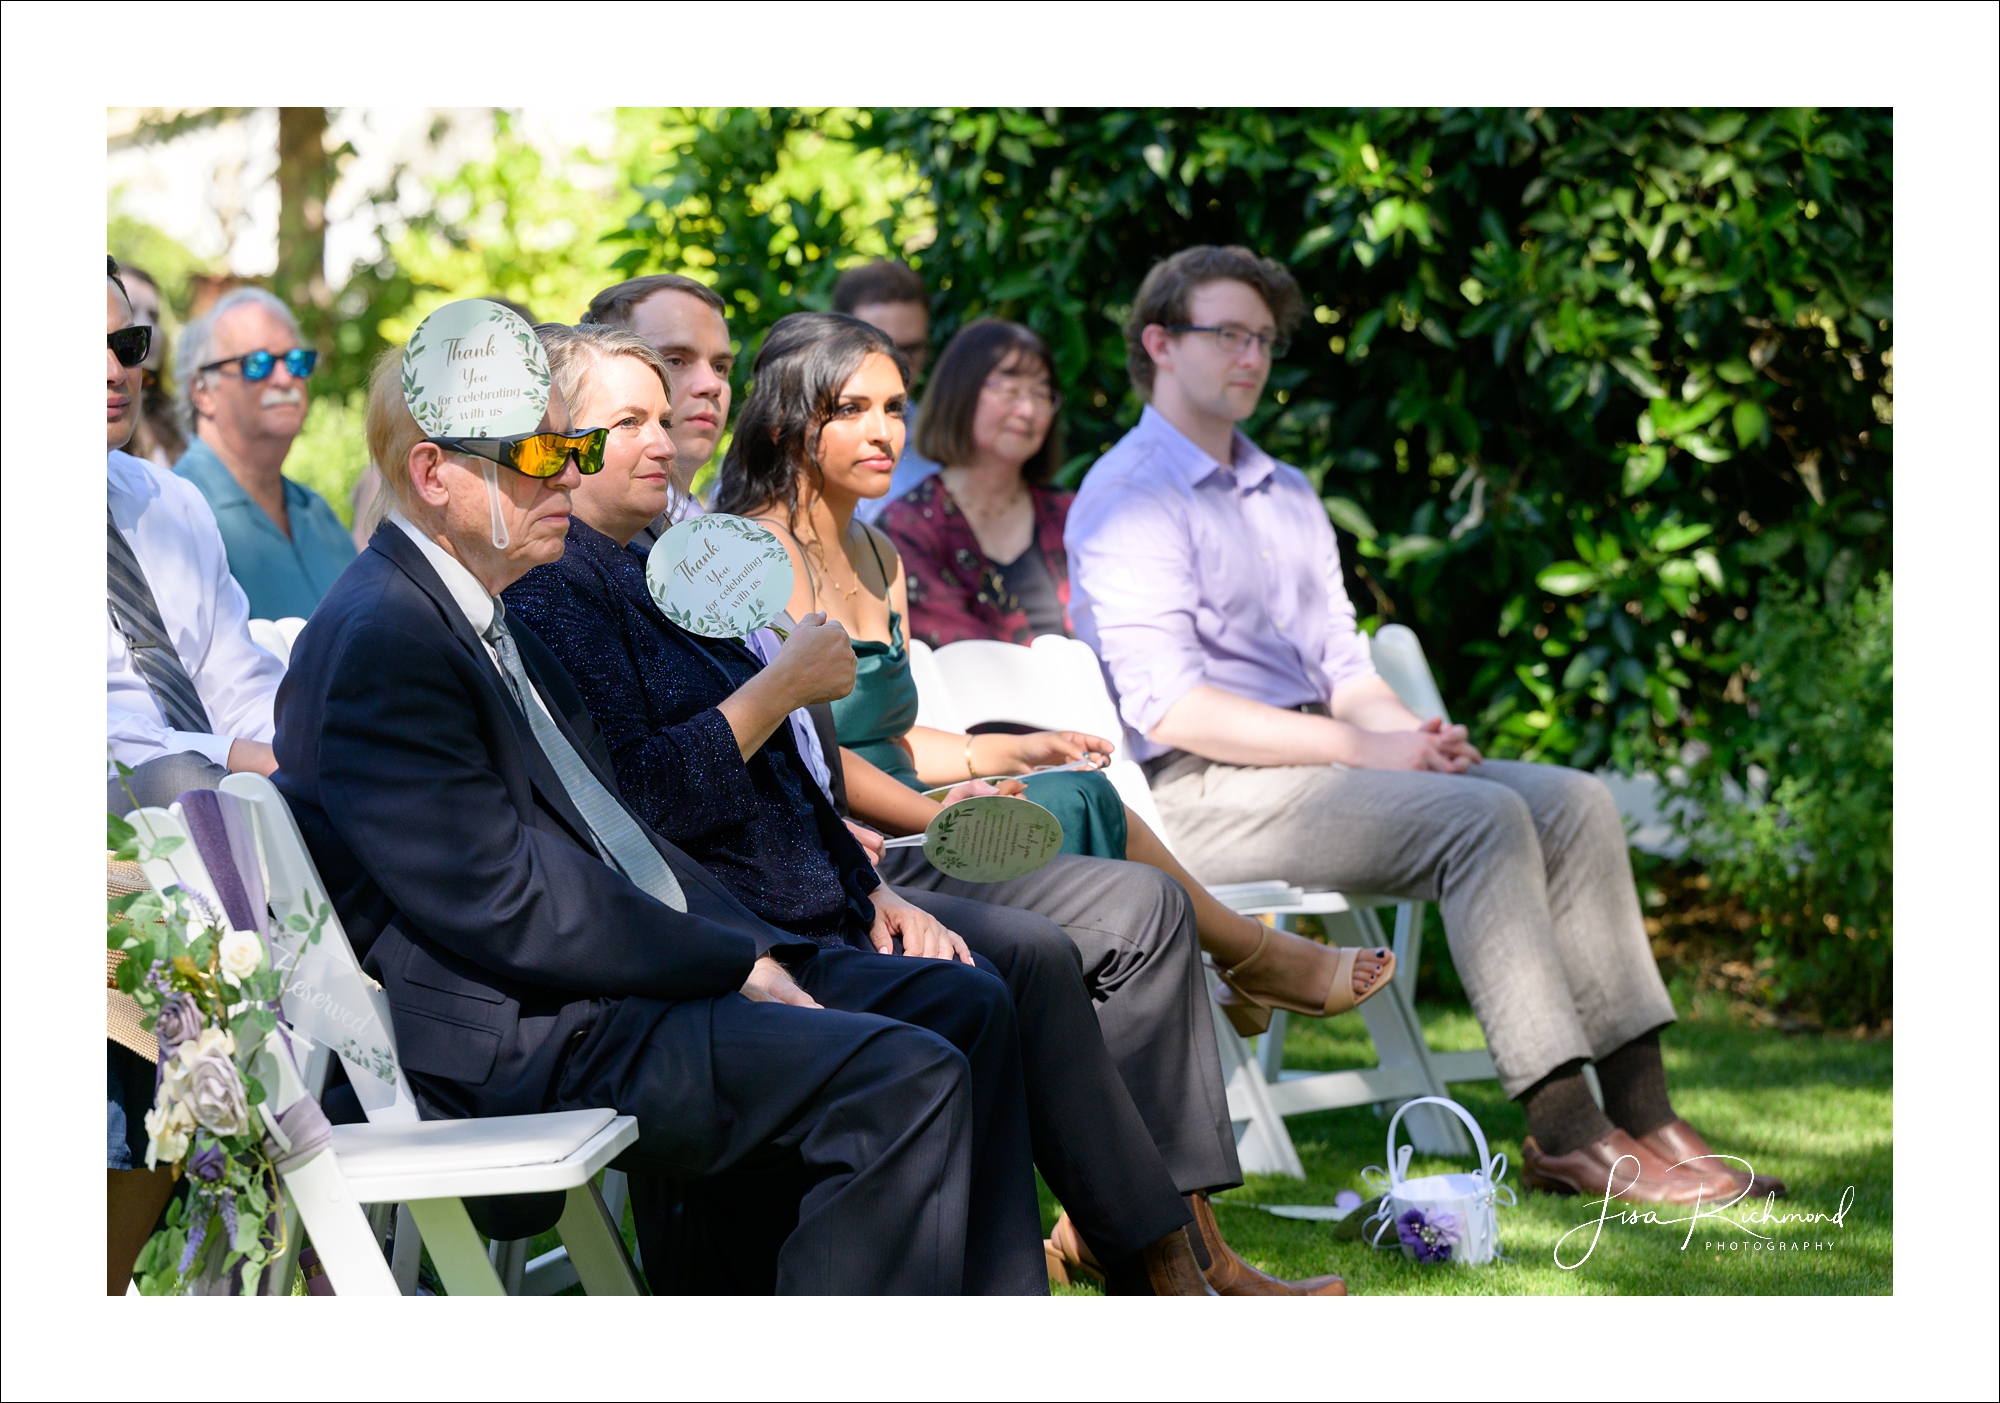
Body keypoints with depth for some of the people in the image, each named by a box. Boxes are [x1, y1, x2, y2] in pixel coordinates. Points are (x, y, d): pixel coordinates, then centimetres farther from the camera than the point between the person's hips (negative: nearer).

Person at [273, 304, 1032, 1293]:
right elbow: (508, 904, -21)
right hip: (525, 1047, -11)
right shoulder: (378, 645, -15)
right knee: (907, 1080, -23)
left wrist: (758, 953, 4)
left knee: (965, 1008, 9)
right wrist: (739, 964, -14)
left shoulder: (484, 622, 19)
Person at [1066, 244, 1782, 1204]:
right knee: (1482, 818, -28)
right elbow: (1173, 709, -16)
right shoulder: (1128, 499, -6)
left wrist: (1411, 732, -1)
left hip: (1313, 759, 9)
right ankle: (1565, 1134, -29)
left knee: (1572, 801, -10)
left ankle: (1640, 1111, -16)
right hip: (1199, 796, -8)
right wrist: (1362, 747, -17)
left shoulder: (1286, 495, 23)